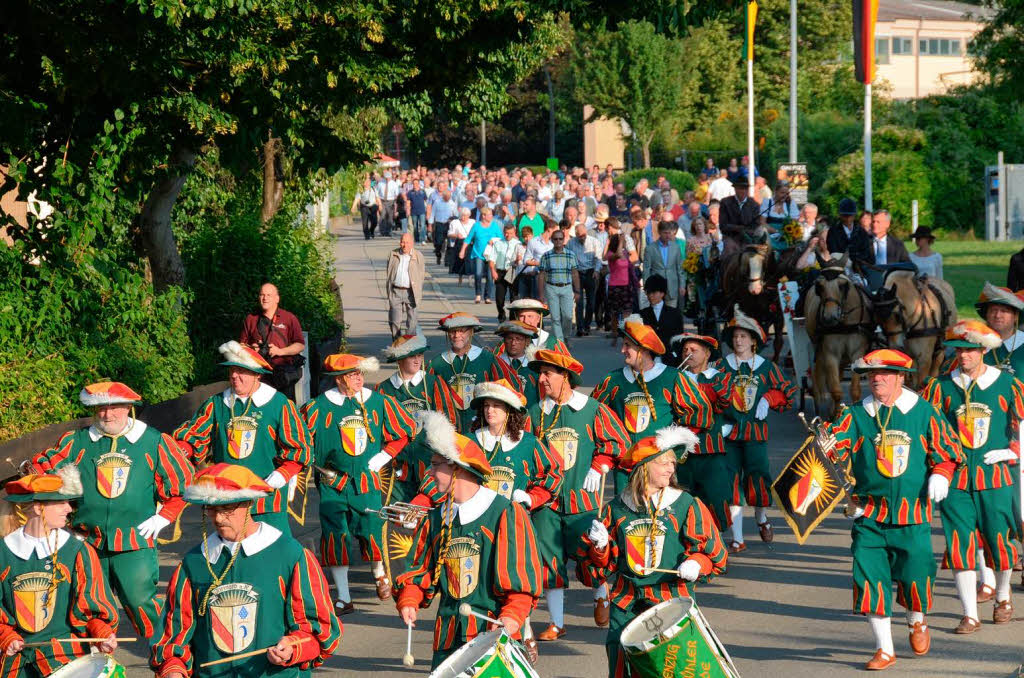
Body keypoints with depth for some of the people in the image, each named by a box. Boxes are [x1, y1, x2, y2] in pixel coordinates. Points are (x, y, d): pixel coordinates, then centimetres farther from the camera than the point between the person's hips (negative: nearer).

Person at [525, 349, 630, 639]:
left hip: (582, 497, -2)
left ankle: (601, 597, 31)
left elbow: (618, 441, 4)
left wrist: (598, 468, -5)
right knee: (549, 559, 0)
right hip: (546, 499, 2)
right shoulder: (535, 414, 5)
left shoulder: (593, 410, -2)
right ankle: (556, 623, 9)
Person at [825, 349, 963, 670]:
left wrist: (940, 475, -8)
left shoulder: (923, 412, 1)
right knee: (870, 577, -5)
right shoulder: (856, 415, 3)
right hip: (868, 513, 1)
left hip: (911, 512, -1)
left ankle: (917, 621, 34)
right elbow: (835, 446, -6)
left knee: (915, 572, -1)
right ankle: (884, 649, 8)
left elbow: (947, 448, 9)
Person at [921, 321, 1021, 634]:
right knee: (961, 546, -6)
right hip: (955, 478, 0)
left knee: (999, 541, 6)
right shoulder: (941, 386, 2)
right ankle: (970, 616, -2)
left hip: (996, 477, 0)